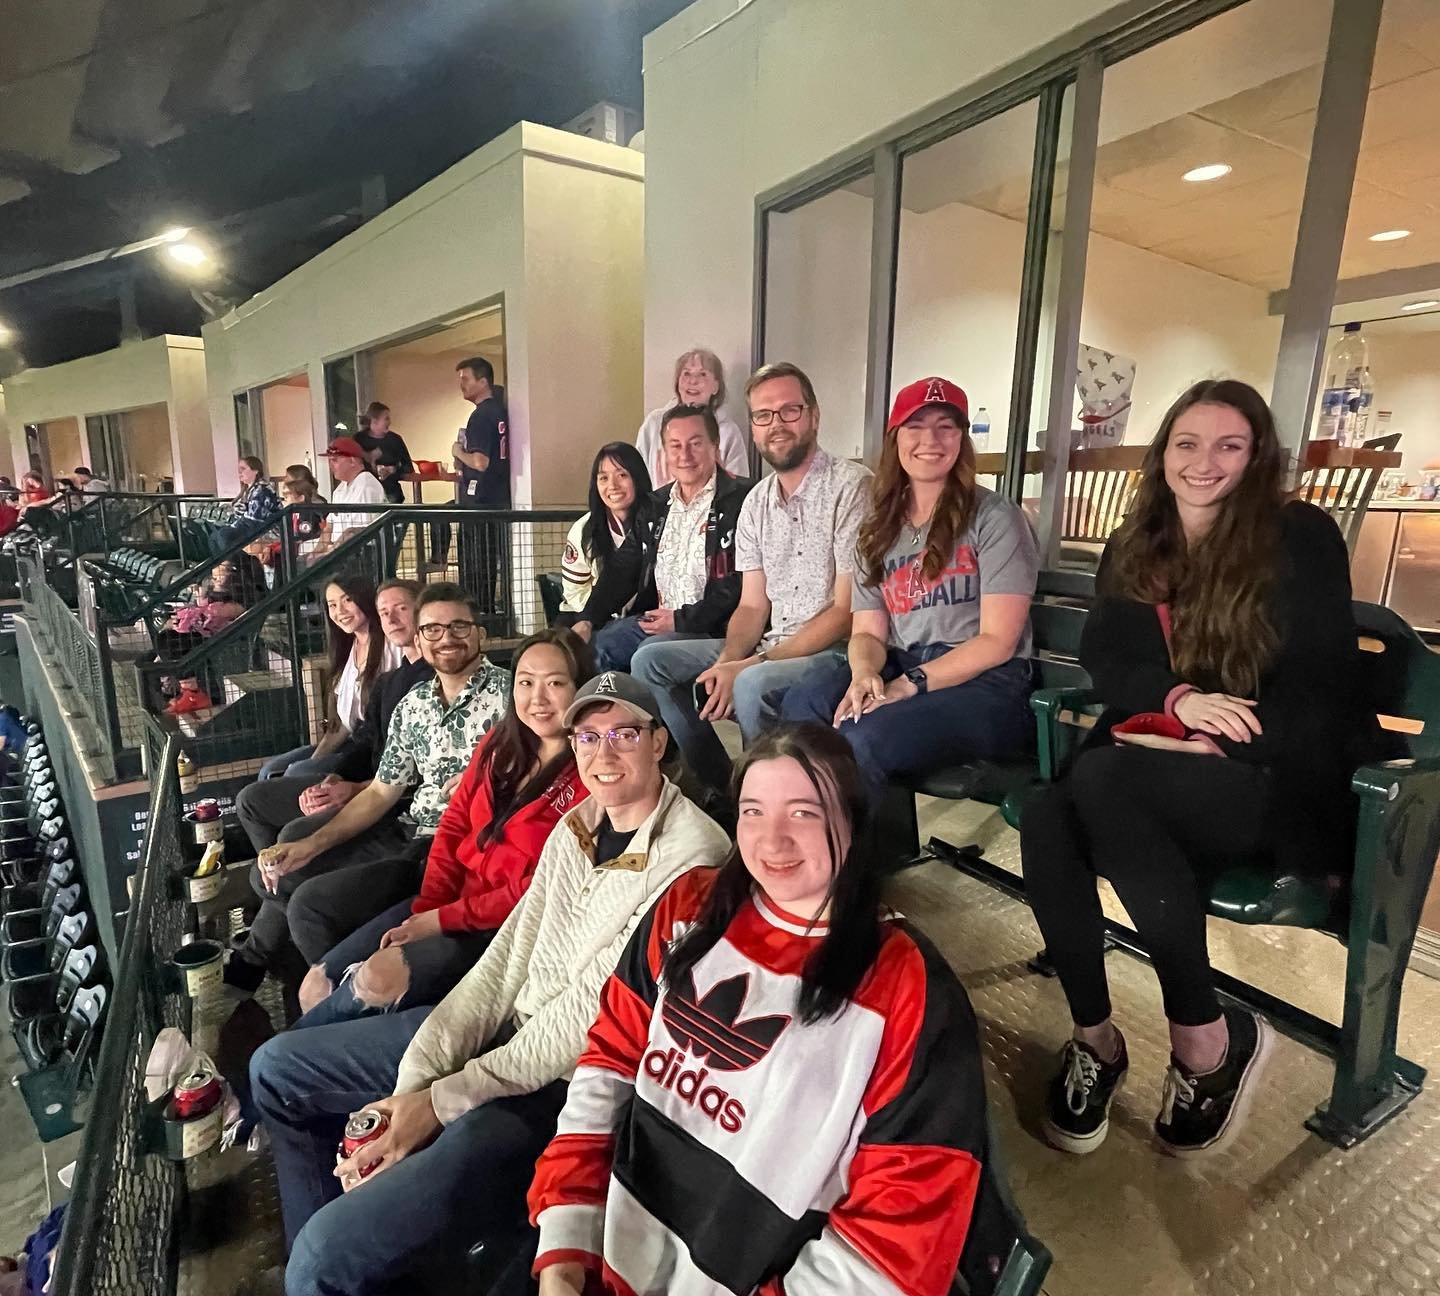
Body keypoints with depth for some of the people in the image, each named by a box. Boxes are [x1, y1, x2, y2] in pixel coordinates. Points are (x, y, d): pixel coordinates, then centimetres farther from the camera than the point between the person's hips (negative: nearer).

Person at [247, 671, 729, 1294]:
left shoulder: (691, 857, -21)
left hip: (572, 1085, -8)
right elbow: (508, 957, 3)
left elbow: (590, 1016, -20)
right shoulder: (576, 826, 4)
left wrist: (439, 1102, -15)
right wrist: (411, 1084, -7)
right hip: (505, 1030, 9)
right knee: (278, 1068, 18)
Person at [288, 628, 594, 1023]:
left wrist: (440, 920, -15)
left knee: (380, 977, -23)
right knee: (310, 901, 2)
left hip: (503, 927, -7)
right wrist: (427, 908, -6)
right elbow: (454, 823, 7)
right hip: (449, 895, 7)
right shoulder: (499, 742, 4)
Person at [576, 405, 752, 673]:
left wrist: (682, 620, -14)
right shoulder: (655, 505, 17)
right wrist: (588, 619, 1)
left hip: (712, 628, -6)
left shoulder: (741, 500, -6)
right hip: (654, 619, 7)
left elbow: (743, 585, -14)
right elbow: (623, 569, 16)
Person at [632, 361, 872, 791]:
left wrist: (753, 664, -18)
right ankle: (720, 787, 7)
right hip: (770, 647, 8)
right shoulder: (756, 503, 11)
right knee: (650, 661, 0)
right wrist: (726, 662, -11)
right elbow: (752, 606, 10)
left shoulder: (850, 487, -11)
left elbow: (847, 611, -16)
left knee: (753, 685, -35)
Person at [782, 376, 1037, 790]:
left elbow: (997, 642, -6)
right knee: (804, 702, -27)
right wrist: (864, 672, -15)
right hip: (900, 673, 4)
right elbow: (867, 632, 10)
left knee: (865, 738, -33)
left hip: (983, 684, -4)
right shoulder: (880, 527, 16)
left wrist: (909, 684, -17)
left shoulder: (993, 517, 0)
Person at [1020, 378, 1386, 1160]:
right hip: (1157, 761, 4)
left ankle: (1209, 1037, -18)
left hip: (1278, 776, -3)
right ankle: (1094, 1037, -11)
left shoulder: (1301, 539, 2)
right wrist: (1177, 700, -17)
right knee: (1046, 821, -30)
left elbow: (1321, 689, -4)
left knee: (1098, 782, -35)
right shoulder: (1133, 547, 15)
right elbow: (1103, 657, 4)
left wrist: (1215, 742, -16)